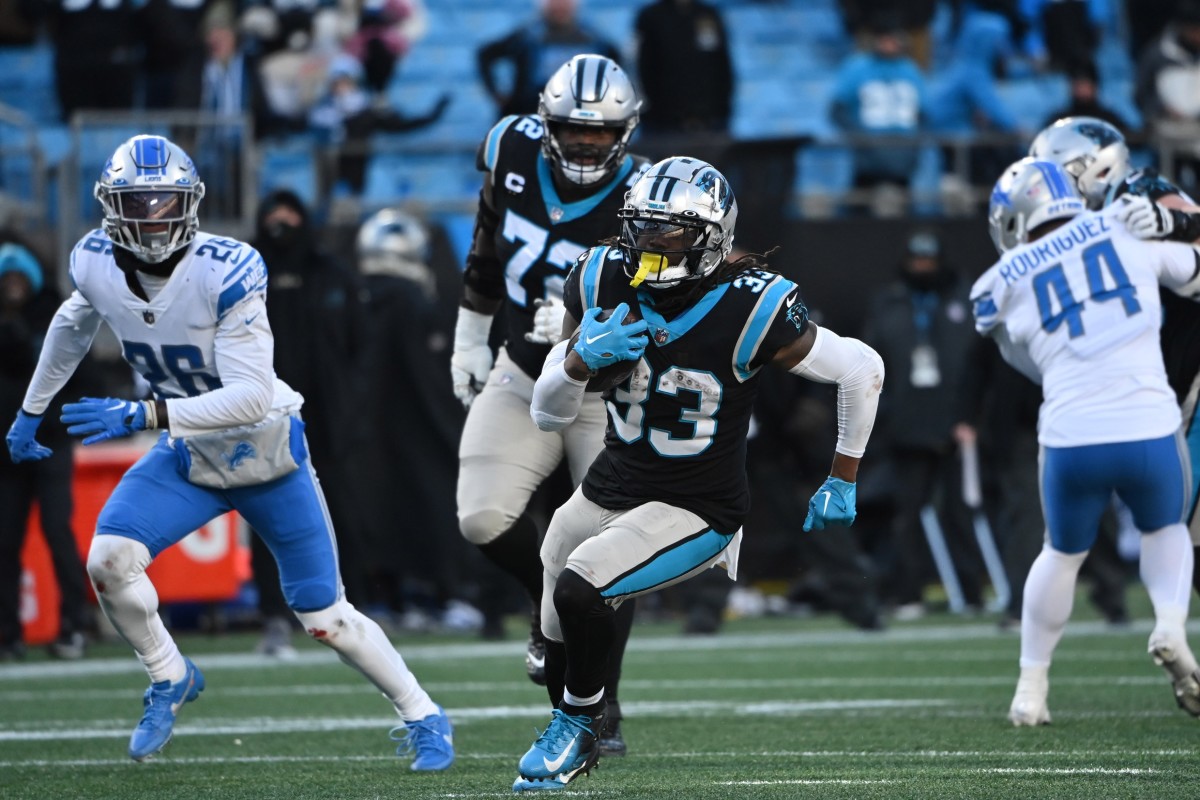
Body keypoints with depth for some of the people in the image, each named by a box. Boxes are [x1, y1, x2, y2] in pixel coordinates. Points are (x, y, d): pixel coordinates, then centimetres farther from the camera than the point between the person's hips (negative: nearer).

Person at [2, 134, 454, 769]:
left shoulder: (226, 272, -30)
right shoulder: (96, 264, -13)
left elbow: (253, 397, -33)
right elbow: (73, 328, 13)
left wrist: (143, 416, -40)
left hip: (267, 454, -4)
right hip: (188, 455, 4)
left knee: (325, 619, 0)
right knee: (108, 561, -19)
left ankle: (422, 717, 22)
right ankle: (170, 680, 7)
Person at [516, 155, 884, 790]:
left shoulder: (750, 313, -24)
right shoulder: (603, 282, -11)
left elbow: (862, 369, -10)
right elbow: (548, 415, -6)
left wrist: (843, 481, -1)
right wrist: (580, 359, -27)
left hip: (695, 510, -6)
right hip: (608, 491, 6)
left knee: (578, 591, -26)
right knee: (562, 632, 16)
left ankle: (578, 726, -1)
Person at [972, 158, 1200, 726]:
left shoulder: (1006, 284, 8)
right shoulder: (1127, 227, 7)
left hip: (1072, 440, 0)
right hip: (1148, 432, 0)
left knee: (1063, 554, 25)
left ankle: (1031, 685, 27)